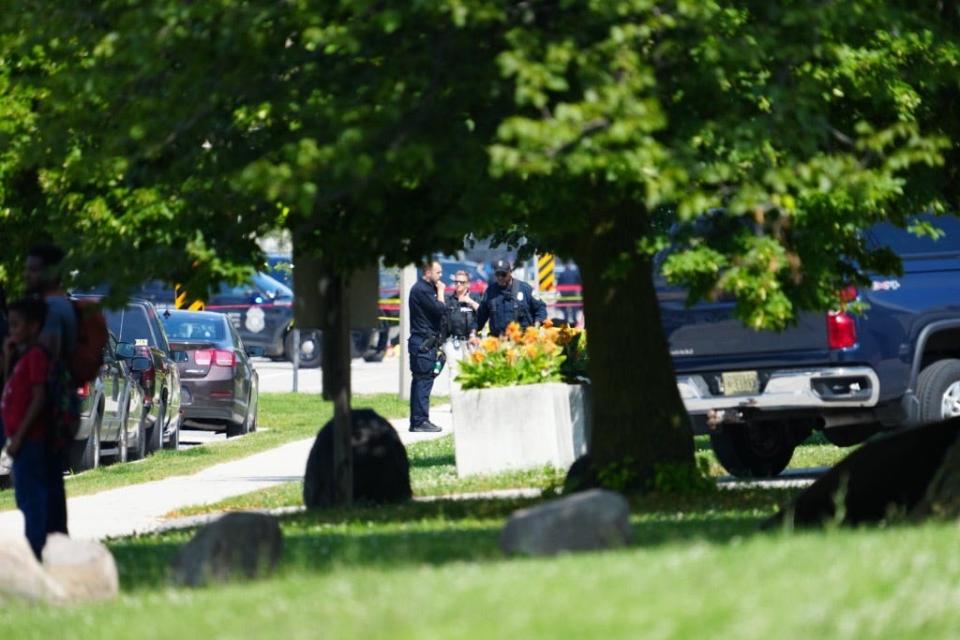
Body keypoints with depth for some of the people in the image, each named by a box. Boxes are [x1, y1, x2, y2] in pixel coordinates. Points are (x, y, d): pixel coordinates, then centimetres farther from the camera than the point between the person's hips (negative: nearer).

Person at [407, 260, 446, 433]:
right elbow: (440, 310, -19)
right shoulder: (421, 290, -13)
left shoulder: (426, 288, 19)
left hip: (427, 342, 11)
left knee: (420, 381, 11)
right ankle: (420, 421, -10)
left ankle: (416, 421, 15)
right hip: (424, 342, -11)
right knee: (424, 380, -10)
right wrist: (440, 293, -4)